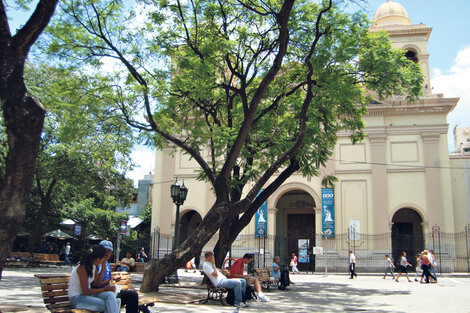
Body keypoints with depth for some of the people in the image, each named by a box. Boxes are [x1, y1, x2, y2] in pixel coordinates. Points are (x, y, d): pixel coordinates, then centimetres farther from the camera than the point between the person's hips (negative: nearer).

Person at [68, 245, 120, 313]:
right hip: (76, 297, -7)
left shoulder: (93, 266, 6)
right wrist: (105, 289, -16)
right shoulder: (82, 268, -20)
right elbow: (86, 291, -20)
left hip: (88, 294, 8)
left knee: (110, 294, -22)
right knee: (103, 304, -33)